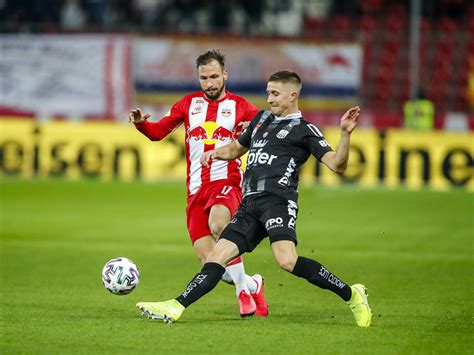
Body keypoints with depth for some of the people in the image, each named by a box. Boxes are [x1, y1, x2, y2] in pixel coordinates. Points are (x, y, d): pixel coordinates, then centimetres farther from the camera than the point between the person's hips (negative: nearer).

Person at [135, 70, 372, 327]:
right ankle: (175, 308, -6)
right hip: (250, 205, 7)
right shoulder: (262, 118, 25)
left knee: (287, 260, -26)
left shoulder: (304, 130, 4)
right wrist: (218, 152, 19)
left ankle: (351, 295, -17)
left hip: (277, 200, -7)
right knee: (216, 257, -1)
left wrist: (345, 133, -20)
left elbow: (337, 165, -6)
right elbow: (238, 147, 41)